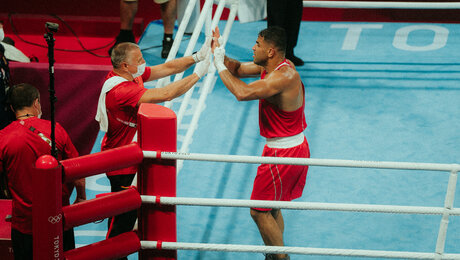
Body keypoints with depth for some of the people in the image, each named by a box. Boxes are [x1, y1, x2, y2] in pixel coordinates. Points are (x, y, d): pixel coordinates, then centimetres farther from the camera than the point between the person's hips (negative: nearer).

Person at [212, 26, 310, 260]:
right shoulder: (270, 66, 2)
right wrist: (219, 54, -5)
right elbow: (239, 69, 14)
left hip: (283, 154, -10)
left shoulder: (284, 76, -28)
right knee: (271, 207, 22)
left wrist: (220, 67, -25)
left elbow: (243, 93, -38)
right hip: (296, 147, 10)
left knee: (259, 211, 0)